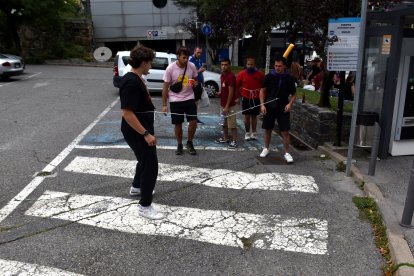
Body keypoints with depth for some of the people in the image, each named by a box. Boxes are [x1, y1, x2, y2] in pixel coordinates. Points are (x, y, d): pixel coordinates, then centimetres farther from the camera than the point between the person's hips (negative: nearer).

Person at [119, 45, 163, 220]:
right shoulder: (131, 82, -24)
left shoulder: (136, 79, 8)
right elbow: (127, 113, -29)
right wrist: (146, 134, -28)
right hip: (137, 132, -11)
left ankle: (136, 187, 48)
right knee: (150, 166, -5)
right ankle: (144, 206, 6)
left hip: (142, 129, 11)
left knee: (145, 159, 27)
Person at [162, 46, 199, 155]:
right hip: (175, 100, -2)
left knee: (193, 121, -4)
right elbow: (165, 87, -7)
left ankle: (189, 143, 19)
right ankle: (179, 145, 27)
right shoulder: (170, 68, -12)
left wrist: (195, 83, -14)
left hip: (189, 98, 2)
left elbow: (196, 80, 13)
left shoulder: (192, 66, -5)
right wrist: (164, 105, -8)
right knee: (178, 124, 7)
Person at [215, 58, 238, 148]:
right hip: (223, 104, 9)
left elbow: (231, 92, -19)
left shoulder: (231, 76, -17)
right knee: (224, 123, 17)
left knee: (232, 124, -3)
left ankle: (234, 141, 4)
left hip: (230, 105, -9)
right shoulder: (222, 76, 10)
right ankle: (225, 138, 29)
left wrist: (227, 106, -20)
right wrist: (220, 93, 2)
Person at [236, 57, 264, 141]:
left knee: (254, 116, 10)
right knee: (247, 116, 5)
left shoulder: (260, 74, -4)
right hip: (246, 98, 0)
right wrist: (239, 94, 4)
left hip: (256, 98, 0)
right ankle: (247, 133, 15)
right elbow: (237, 85, 4)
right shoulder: (241, 74, -4)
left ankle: (254, 133, 19)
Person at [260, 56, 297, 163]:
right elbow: (263, 91, 4)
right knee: (267, 129, 13)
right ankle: (266, 148, 32)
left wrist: (290, 104, -13)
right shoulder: (269, 76, -3)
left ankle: (287, 153, 8)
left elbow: (294, 94, 5)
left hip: (283, 109, -1)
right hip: (269, 107, 1)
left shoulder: (289, 79, -3)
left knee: (285, 131, -3)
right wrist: (262, 104, -7)